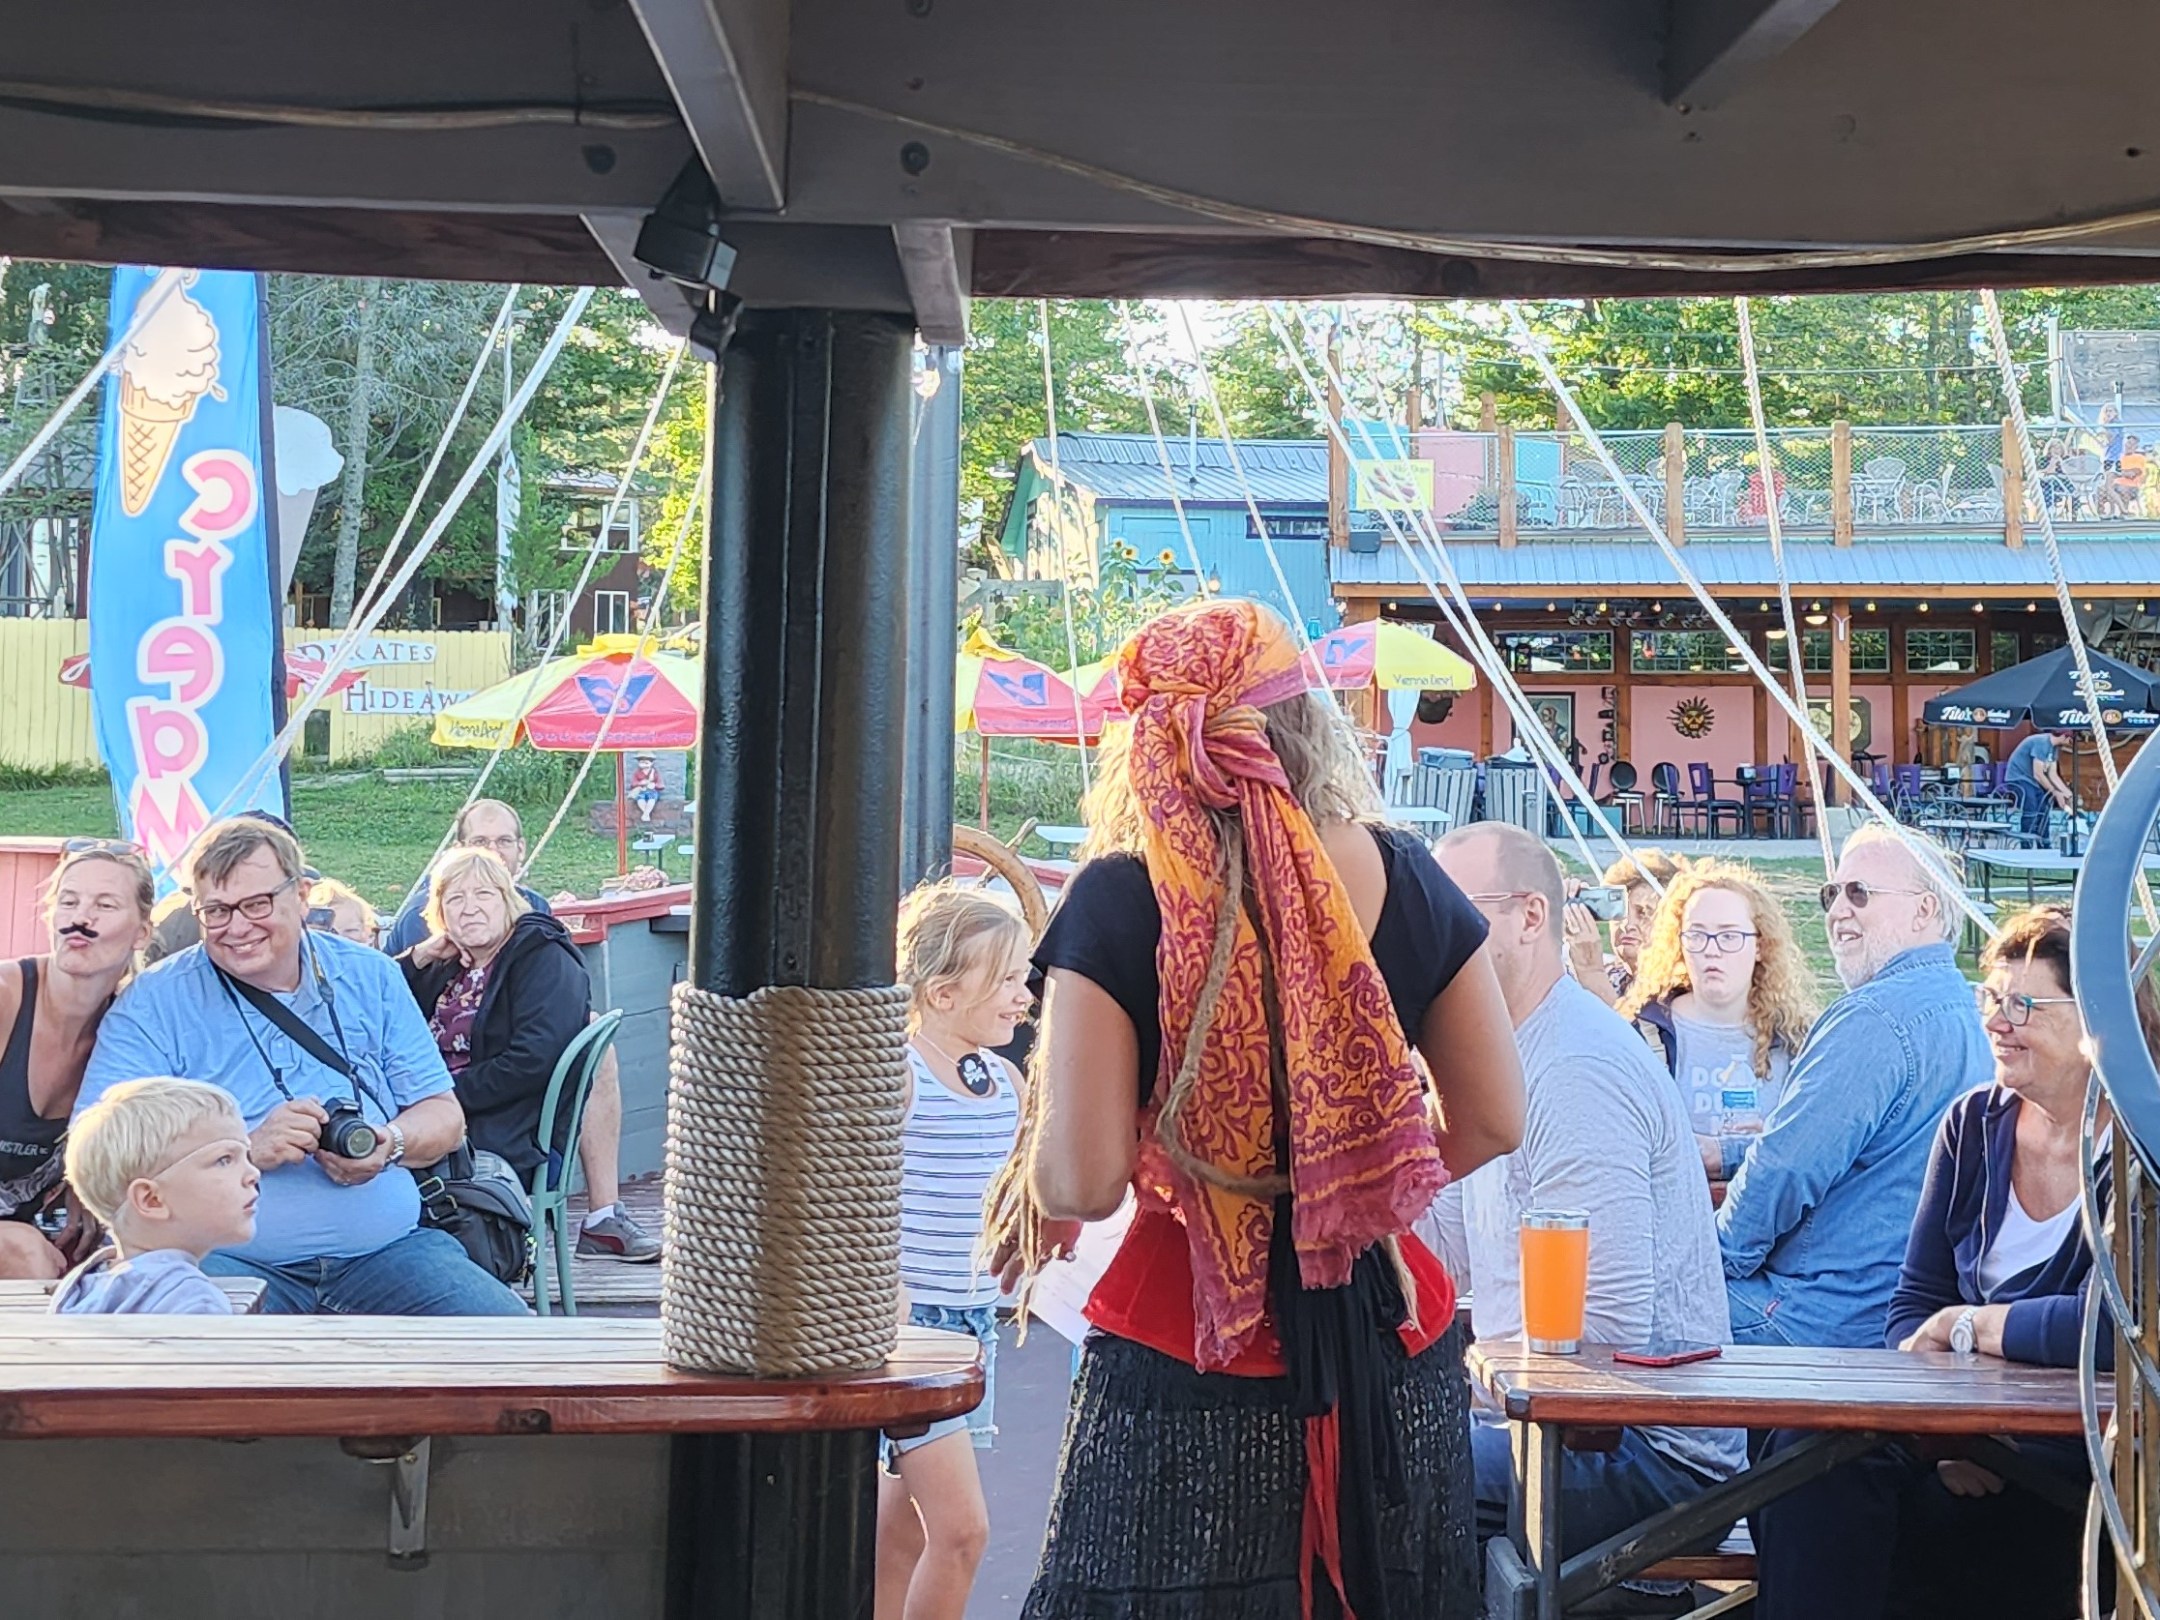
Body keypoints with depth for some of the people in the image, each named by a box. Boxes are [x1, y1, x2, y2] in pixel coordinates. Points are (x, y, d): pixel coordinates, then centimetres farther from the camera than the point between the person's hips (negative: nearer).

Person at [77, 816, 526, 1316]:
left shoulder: (370, 978, 13)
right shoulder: (152, 1006, 3)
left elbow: (443, 1114, 15)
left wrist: (390, 1144, -8)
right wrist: (248, 1150, -19)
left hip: (386, 1251, 4)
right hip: (231, 1260, -4)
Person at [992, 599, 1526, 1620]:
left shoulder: (1119, 899, -11)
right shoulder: (1402, 877, -1)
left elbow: (1083, 1181, -15)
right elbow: (1493, 1122, 6)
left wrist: (1028, 1187, 7)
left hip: (1188, 1352, -3)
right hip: (1387, 1348, 4)